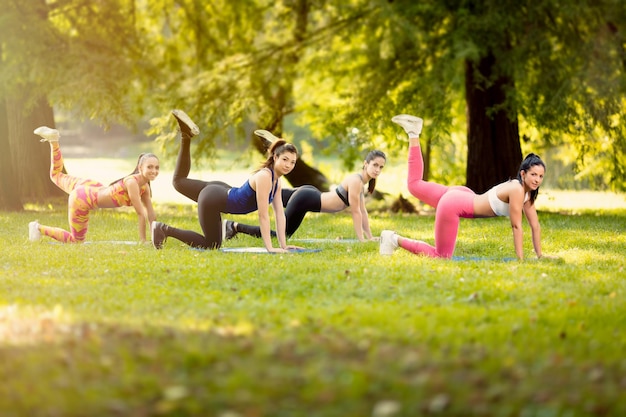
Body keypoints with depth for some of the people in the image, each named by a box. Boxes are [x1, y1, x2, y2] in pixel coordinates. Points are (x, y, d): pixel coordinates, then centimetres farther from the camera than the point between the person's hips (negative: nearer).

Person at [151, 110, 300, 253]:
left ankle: (186, 136, 20)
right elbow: (263, 215, -29)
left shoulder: (276, 181, -2)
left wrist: (283, 245, -4)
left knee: (179, 181, 33)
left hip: (222, 193, 9)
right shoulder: (264, 177, -29)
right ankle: (165, 230, 1)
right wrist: (269, 248, -28)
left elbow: (280, 214, 0)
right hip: (212, 200, -9)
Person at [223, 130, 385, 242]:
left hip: (311, 194, 9)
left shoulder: (363, 182, 7)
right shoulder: (355, 181, -21)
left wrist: (370, 236, 12)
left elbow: (363, 211, 13)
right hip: (305, 199, -9)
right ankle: (235, 226, -3)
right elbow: (356, 212, -21)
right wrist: (361, 238, -17)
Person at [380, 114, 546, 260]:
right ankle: (396, 240, -2)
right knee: (442, 256, -5)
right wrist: (520, 259, -18)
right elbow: (516, 226, -22)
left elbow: (535, 226, 6)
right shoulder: (517, 190, -24)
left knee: (414, 184, 27)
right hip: (453, 205, -9)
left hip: (461, 196, 9)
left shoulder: (528, 193, 2)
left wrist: (540, 255, 4)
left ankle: (413, 133, 21)